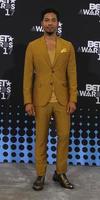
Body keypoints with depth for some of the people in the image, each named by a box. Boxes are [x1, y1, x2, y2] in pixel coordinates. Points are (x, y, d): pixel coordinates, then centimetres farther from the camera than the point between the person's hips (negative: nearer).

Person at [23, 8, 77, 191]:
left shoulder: (67, 46, 5)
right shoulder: (33, 46, 2)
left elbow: (72, 74, 3)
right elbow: (27, 75, 0)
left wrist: (73, 99, -4)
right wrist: (28, 101, -6)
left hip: (62, 100, 1)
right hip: (41, 100, -1)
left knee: (64, 136, 4)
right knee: (41, 138, 5)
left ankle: (60, 173, 20)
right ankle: (40, 175, 17)